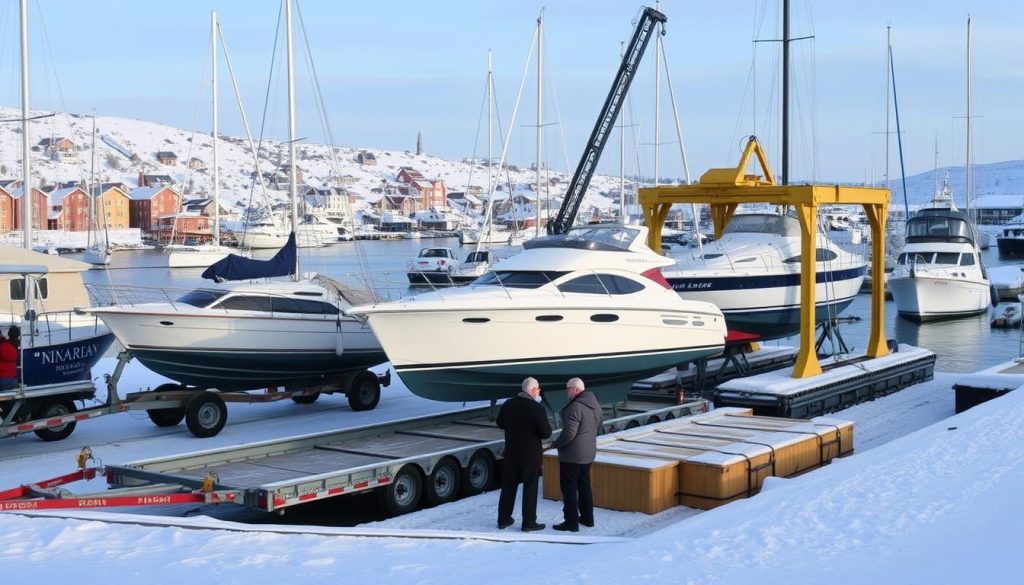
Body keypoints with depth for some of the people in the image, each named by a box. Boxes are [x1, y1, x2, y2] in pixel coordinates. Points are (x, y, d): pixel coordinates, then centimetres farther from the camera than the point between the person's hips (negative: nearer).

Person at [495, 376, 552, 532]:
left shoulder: (508, 404, -2)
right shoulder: (537, 408, -19)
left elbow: (500, 423, 12)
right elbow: (546, 433, -18)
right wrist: (545, 424, 2)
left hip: (511, 452, 5)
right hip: (530, 454, -5)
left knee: (508, 486, 15)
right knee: (530, 489, 6)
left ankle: (503, 519, 23)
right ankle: (529, 522, 11)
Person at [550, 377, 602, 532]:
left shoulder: (575, 407, -24)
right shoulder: (595, 405, 5)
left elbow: (569, 433, -25)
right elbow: (597, 427, 15)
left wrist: (556, 444, -10)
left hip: (571, 455, -9)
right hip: (588, 453, 9)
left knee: (569, 488, 0)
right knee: (584, 486, 19)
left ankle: (571, 522, 3)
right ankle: (587, 518, 27)